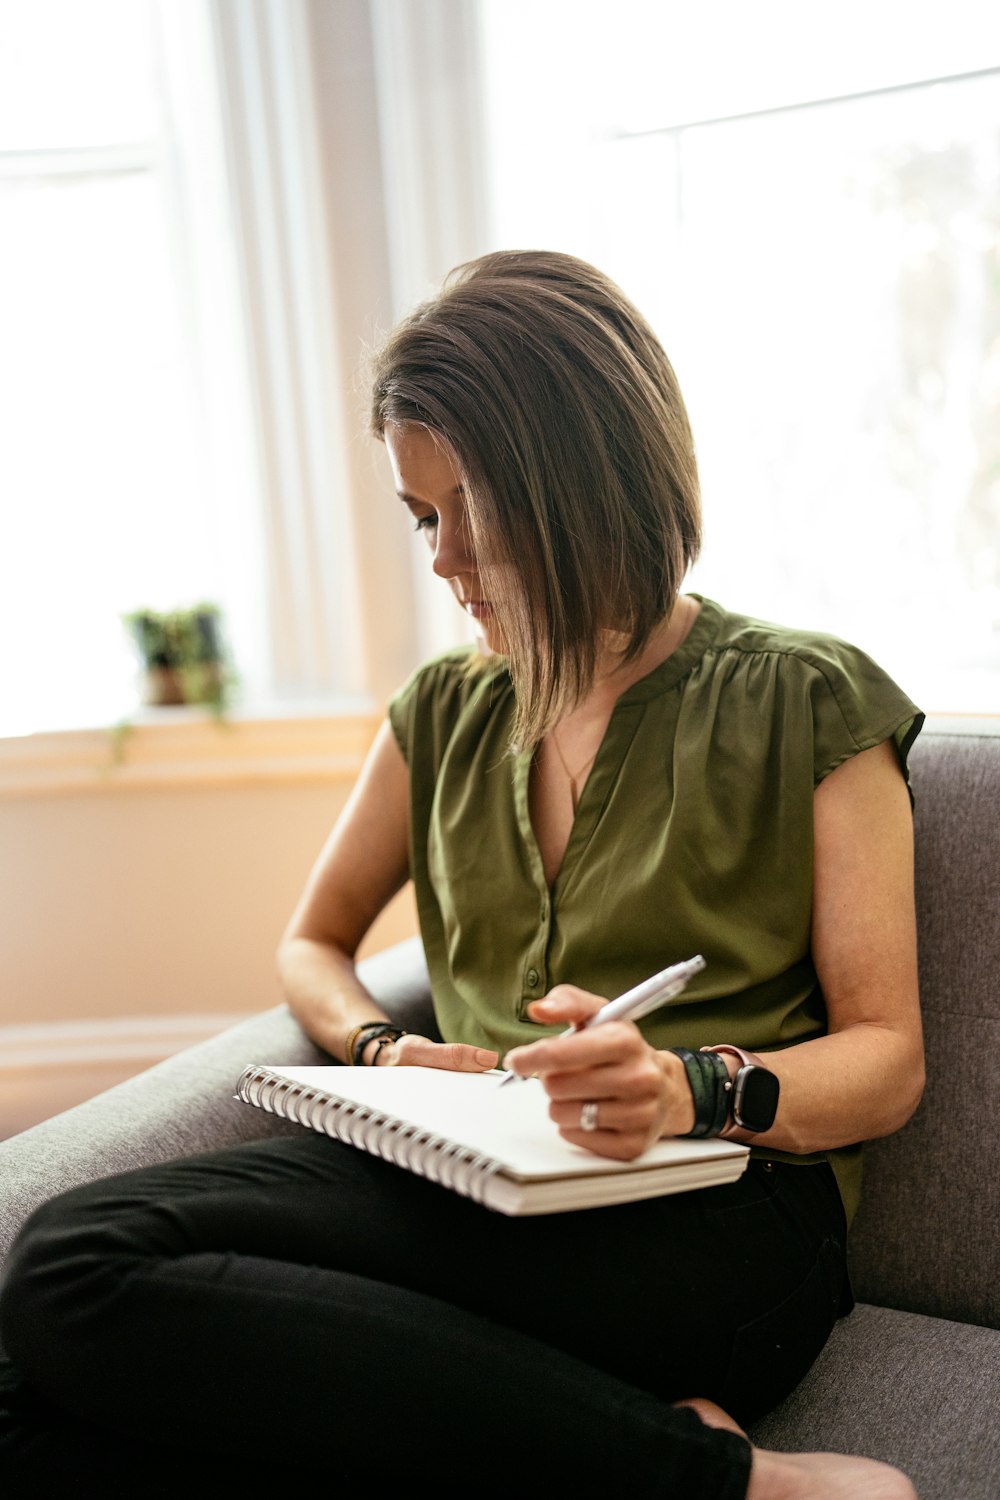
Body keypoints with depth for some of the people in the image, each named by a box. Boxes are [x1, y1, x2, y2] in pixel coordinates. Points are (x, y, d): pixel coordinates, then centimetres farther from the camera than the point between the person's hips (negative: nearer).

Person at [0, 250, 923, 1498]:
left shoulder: (807, 703, 5)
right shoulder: (448, 709, 19)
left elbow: (886, 1060, 2)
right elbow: (313, 943, 27)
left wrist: (695, 1090, -19)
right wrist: (384, 1051, 3)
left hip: (721, 1217, -5)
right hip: (469, 1180, 6)